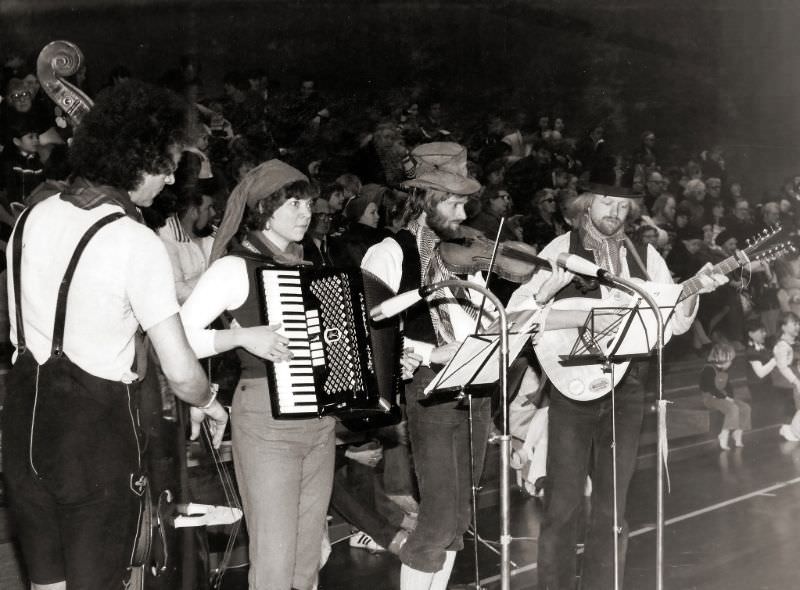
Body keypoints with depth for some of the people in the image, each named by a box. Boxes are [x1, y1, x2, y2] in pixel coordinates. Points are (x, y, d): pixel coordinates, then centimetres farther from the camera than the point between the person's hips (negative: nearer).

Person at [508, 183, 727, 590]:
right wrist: (582, 317, -22)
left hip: (625, 390, 4)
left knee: (612, 506, 8)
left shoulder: (645, 256, 9)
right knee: (563, 503, -2)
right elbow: (517, 310, -13)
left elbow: (675, 322, 7)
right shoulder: (563, 249, -3)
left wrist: (694, 290, -12)